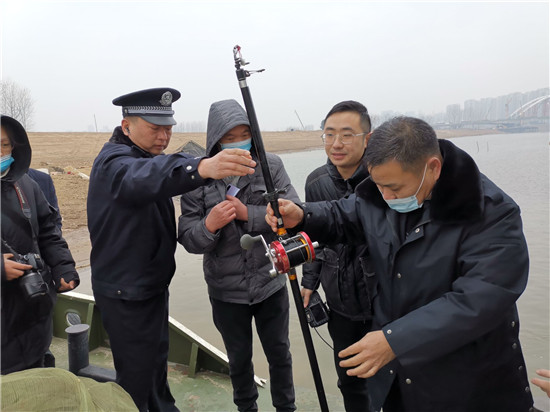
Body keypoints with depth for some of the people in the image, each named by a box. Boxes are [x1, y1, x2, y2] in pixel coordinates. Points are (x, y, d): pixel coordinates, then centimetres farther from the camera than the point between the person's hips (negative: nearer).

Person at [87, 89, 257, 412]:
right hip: (125, 293, -9)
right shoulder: (113, 162, -24)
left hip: (153, 284, 9)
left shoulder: (148, 156, 8)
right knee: (136, 374, 3)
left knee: (157, 358, 24)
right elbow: (141, 178, -47)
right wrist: (200, 168, -64)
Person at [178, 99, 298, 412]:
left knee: (279, 353, 18)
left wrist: (248, 213, -25)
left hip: (270, 283, 0)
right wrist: (208, 225, -29)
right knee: (239, 358, 20)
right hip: (226, 290, 0)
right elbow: (187, 239, -9)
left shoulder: (271, 165, -8)